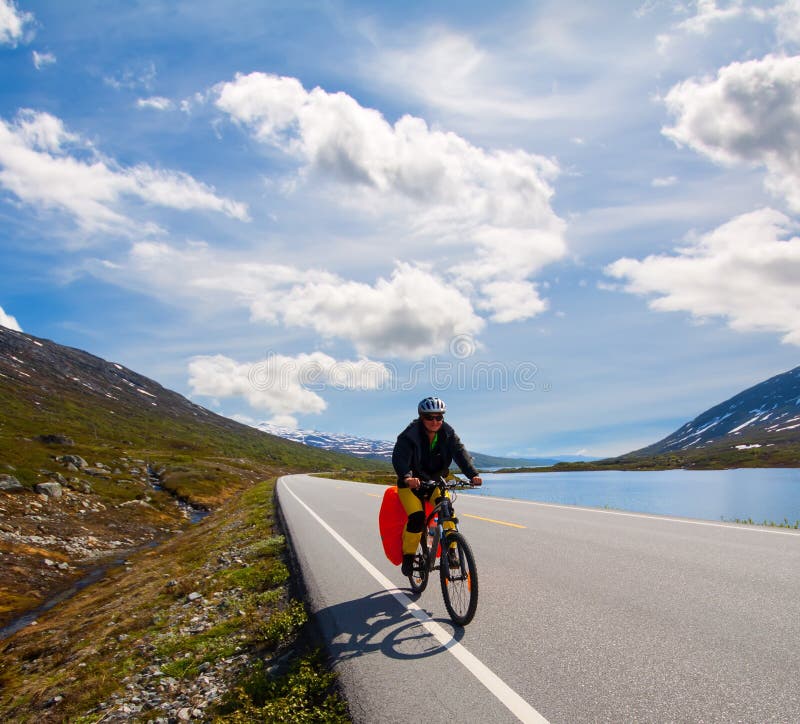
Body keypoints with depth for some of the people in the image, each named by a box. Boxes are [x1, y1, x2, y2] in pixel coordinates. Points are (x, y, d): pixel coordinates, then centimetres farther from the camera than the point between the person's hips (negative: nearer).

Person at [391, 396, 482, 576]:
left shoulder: (448, 433, -8)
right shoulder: (409, 435, -20)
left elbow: (460, 453, -21)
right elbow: (399, 458, -34)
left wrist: (472, 474, -39)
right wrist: (407, 477, -55)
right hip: (411, 483, -3)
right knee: (416, 517, -22)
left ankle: (450, 550, -10)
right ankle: (408, 556, -1)